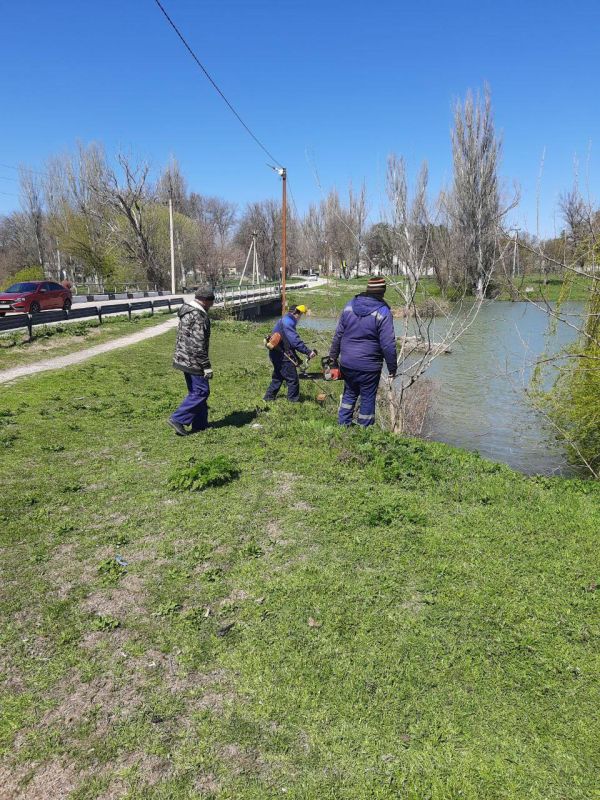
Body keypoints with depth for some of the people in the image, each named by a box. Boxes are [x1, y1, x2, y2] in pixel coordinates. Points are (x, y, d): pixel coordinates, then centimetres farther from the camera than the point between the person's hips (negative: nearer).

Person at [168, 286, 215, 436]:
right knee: (201, 391, -4)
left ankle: (200, 424, 19)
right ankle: (178, 419, -4)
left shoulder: (187, 312, 13)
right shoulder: (198, 316, -19)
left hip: (184, 360, 10)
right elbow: (198, 345, -23)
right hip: (193, 361, -10)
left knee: (196, 392, 15)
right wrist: (206, 366, -19)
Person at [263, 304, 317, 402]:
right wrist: (308, 352, -27)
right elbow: (295, 340, -26)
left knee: (278, 377, 21)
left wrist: (296, 358, 20)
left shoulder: (286, 320, 17)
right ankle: (294, 400, 6)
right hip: (281, 355, -10)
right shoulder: (288, 321, -16)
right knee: (293, 379, -2)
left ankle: (269, 397, 27)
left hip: (277, 354, 10)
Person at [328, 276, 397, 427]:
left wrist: (333, 356, 17)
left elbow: (338, 334, 8)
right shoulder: (383, 312, -13)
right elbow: (388, 344, -15)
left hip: (347, 363, 5)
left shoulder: (350, 306, 2)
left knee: (349, 393, 22)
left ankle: (343, 425, 26)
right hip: (369, 366, -5)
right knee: (368, 398, 9)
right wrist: (392, 368, -5)